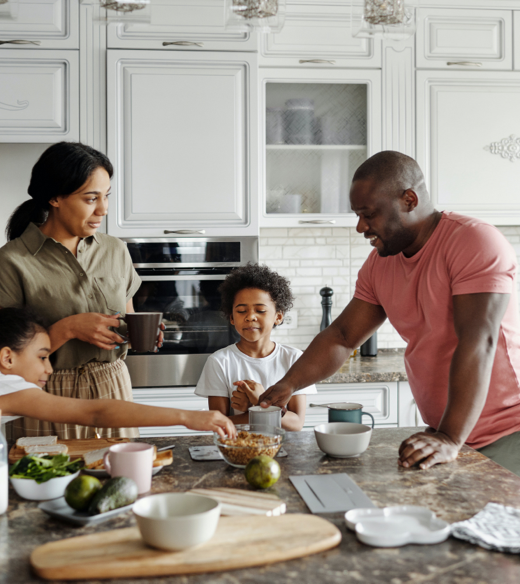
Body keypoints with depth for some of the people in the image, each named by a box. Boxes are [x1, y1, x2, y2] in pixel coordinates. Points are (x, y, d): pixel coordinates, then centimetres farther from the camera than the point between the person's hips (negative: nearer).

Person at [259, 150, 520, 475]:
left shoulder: (476, 242, -15)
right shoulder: (380, 264, 8)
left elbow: (477, 345, -24)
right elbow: (342, 338, 11)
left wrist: (450, 439, -31)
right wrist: (287, 385, -4)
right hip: (445, 431, 6)